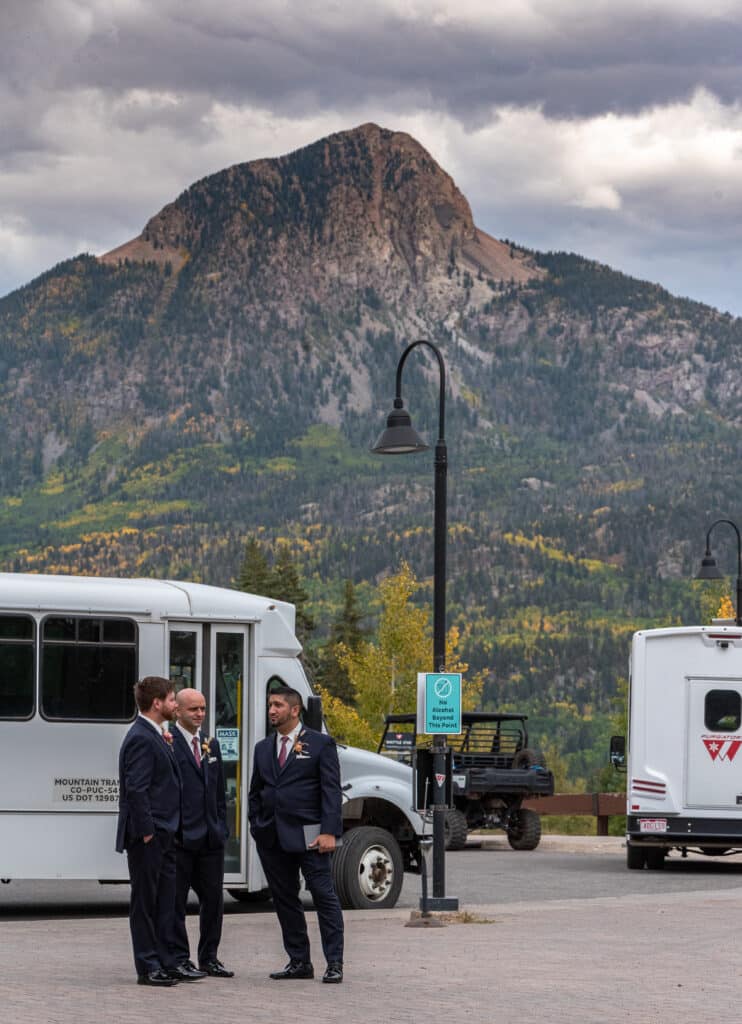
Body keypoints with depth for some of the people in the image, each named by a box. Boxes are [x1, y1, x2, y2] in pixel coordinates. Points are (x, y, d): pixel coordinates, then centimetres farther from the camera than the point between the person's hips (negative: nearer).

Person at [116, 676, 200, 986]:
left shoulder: (154, 737, 16)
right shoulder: (141, 739, -16)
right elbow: (136, 789, -21)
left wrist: (166, 747, 5)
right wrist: (146, 830, -20)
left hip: (162, 834, 10)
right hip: (148, 835, -10)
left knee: (165, 902, 11)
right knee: (145, 901, -2)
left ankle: (165, 964, 17)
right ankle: (148, 968, 3)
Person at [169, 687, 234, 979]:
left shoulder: (211, 745, 16)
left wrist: (221, 827, 13)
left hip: (210, 836, 7)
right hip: (180, 837, -7)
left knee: (213, 899, 10)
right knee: (176, 900, 0)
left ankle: (209, 958, 19)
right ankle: (179, 958, 6)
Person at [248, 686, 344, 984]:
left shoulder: (320, 744, 0)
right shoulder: (263, 748, 16)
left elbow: (331, 791, -6)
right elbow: (255, 792, 20)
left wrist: (329, 832, -14)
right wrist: (256, 826, 8)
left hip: (307, 836, -6)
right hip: (272, 838, 6)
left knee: (324, 895, -5)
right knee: (284, 900, 7)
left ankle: (334, 963, -2)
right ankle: (299, 962, 14)